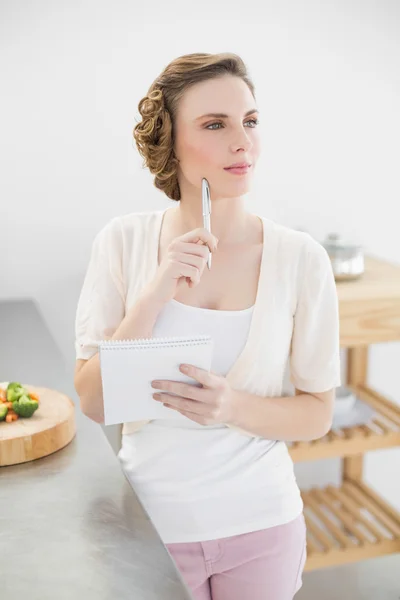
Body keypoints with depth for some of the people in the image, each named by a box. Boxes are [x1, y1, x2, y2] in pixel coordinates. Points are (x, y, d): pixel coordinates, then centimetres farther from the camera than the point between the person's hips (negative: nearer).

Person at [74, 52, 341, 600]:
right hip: (150, 519, 0)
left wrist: (234, 407, -24)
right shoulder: (123, 243, -10)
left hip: (261, 522, 0)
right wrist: (156, 293, -23)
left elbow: (317, 415, -5)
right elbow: (93, 403, -11)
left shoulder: (301, 258, -12)